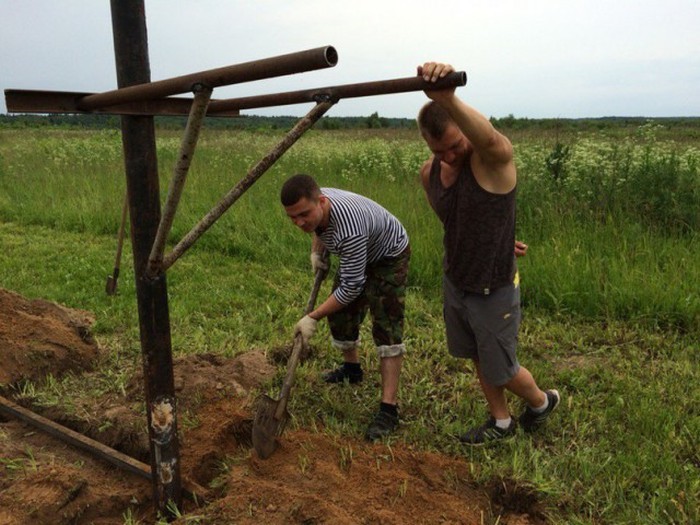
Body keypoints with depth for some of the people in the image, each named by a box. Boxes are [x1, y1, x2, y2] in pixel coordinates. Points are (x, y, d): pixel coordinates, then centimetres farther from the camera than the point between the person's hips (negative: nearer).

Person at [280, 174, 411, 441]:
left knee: (387, 327, -16)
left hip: (389, 257, -8)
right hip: (358, 253, 8)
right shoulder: (311, 206, -20)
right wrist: (317, 251, -5)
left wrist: (313, 317, -29)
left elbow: (351, 288, -35)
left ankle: (389, 409, -14)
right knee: (340, 313, 12)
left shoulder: (349, 228, -45)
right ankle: (352, 368, 38)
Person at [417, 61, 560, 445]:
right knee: (479, 360, 22)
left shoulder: (494, 158, -25)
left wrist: (448, 99, -72)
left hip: (493, 290, -6)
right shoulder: (429, 173, -5)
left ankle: (542, 401, 45)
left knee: (501, 371, 12)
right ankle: (501, 422, 46)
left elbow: (490, 138, -53)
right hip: (454, 282, 6)